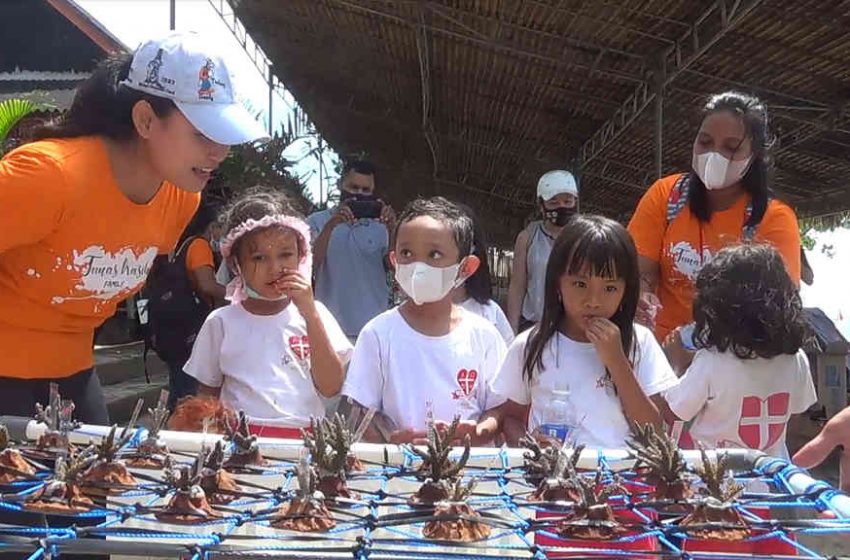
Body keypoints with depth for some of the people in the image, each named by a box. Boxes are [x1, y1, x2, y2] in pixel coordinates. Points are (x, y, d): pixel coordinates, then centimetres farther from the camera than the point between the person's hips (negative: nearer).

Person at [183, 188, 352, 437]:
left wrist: (310, 314, -8)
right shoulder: (221, 322, 7)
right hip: (241, 436, 0)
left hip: (303, 436, 0)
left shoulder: (314, 313, 6)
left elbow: (331, 387, -3)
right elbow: (208, 395, 15)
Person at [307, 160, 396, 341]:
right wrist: (330, 226, -21)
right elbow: (310, 263, -9)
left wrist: (392, 230, -17)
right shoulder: (318, 221, 3)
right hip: (332, 327, -1)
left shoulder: (381, 225, 7)